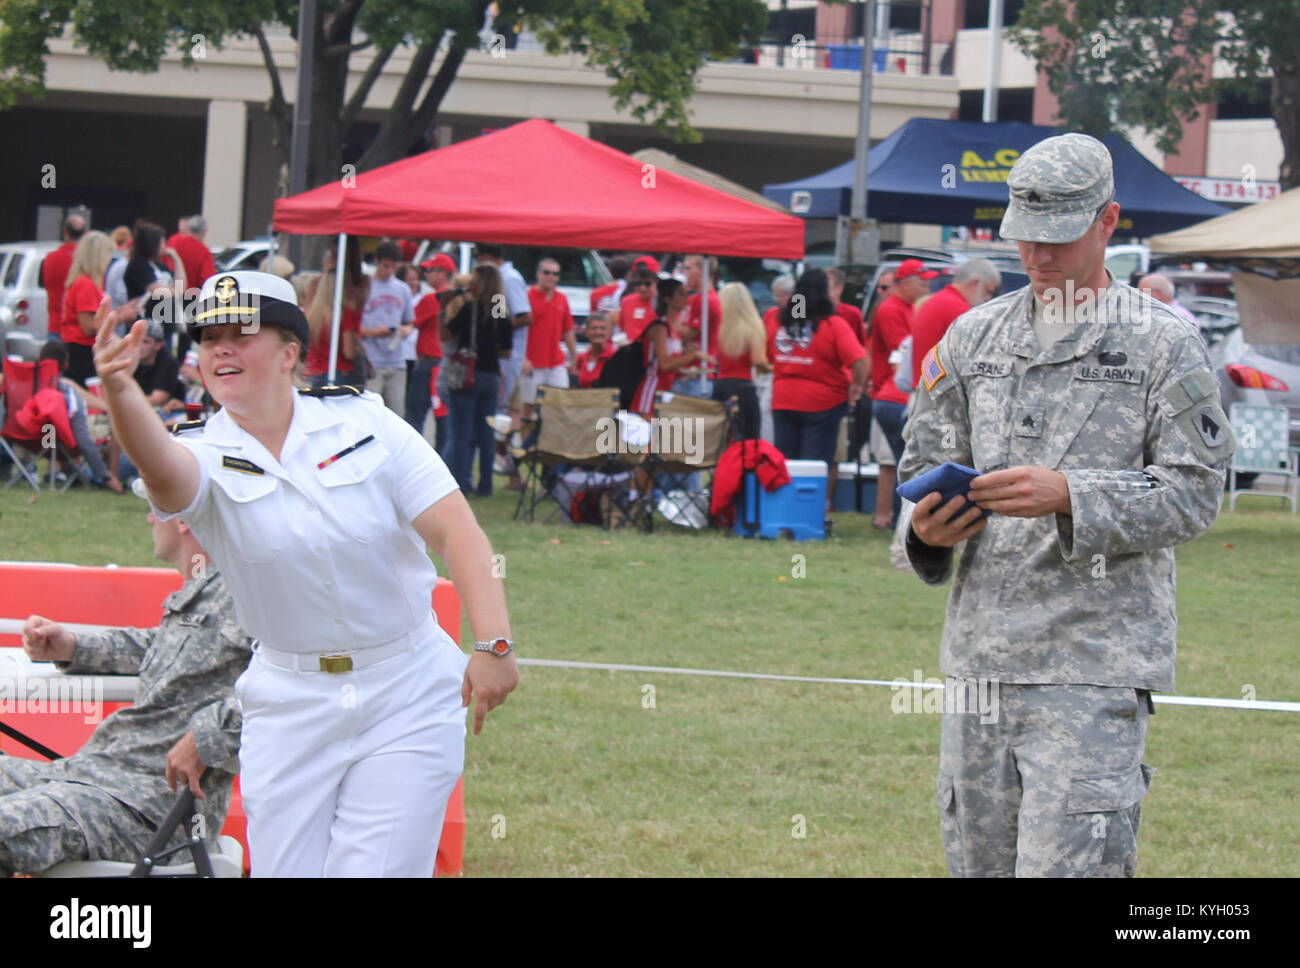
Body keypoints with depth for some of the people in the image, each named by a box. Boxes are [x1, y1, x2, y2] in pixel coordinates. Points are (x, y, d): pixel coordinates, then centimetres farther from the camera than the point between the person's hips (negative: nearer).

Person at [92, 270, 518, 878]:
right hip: (288, 706, 1)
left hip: (407, 696, -1)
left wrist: (493, 645, -23)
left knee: (373, 873, -9)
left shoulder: (365, 422, -3)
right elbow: (159, 467, -31)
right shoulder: (205, 457, -5)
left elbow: (455, 532, -9)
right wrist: (120, 393, -53)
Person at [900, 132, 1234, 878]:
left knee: (1066, 866, -14)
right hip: (980, 657, 5)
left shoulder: (1162, 342, 0)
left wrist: (1069, 496, -20)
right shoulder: (973, 338, 15)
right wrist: (928, 525, -8)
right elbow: (925, 463, 17)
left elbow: (1194, 493, -6)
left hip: (1095, 666, -5)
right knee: (979, 863, 9)